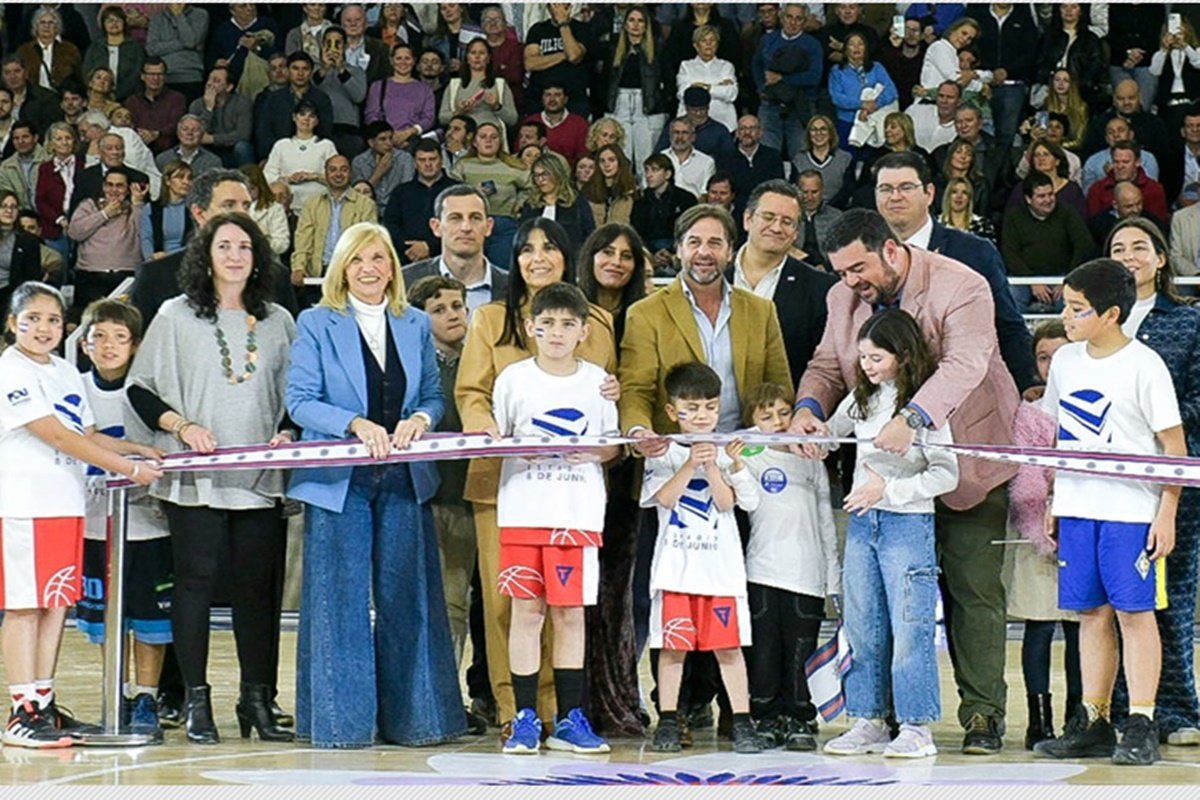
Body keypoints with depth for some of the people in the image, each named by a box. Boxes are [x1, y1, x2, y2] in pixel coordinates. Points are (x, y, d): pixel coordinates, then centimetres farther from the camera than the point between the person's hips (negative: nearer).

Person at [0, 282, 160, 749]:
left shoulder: (67, 373, 16)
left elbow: (87, 435, 20)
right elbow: (57, 437, -16)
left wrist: (136, 449, 2)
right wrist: (128, 469, -17)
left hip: (65, 501, 8)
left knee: (57, 603, 9)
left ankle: (44, 704, 16)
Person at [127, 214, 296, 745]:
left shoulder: (278, 322, 13)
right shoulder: (176, 317, 6)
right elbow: (140, 388, 4)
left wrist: (288, 433, -1)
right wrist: (181, 426, -10)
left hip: (259, 476, 2)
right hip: (194, 477, -2)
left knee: (259, 585, 1)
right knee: (195, 580, -2)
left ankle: (257, 700, 8)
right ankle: (196, 702, 4)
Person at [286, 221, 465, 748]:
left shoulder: (415, 326, 13)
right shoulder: (317, 324, 2)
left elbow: (434, 395, 13)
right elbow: (300, 400, -5)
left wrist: (420, 419, -10)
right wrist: (356, 425, -19)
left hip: (403, 480, 3)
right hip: (339, 481, -3)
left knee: (406, 597, 4)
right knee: (340, 599, -2)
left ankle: (410, 716, 11)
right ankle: (340, 719, 4)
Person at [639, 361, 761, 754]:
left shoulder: (726, 453, 8)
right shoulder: (662, 454, 6)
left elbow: (726, 503, -3)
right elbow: (665, 499, -8)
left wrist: (711, 466, -14)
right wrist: (691, 464, -15)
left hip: (720, 563, 1)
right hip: (675, 564, -1)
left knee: (728, 643, -1)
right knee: (672, 644, 1)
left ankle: (742, 722, 2)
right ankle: (668, 723, 8)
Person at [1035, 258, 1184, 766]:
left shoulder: (1144, 366, -9)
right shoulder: (1065, 361, 9)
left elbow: (1174, 446, -7)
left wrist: (1166, 513, -11)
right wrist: (1054, 502, 16)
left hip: (1132, 509, -6)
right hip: (1077, 508, 6)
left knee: (1134, 610, -4)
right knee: (1091, 613, 8)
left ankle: (1141, 727, -2)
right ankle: (1094, 724, 13)